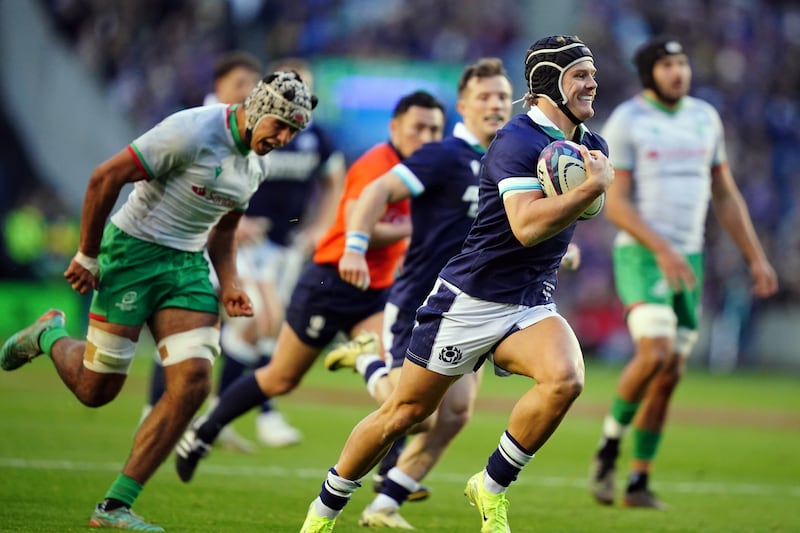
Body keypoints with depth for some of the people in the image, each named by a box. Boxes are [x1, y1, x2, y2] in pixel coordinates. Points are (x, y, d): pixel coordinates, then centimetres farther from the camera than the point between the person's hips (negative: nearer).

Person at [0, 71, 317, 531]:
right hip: (134, 251, -7)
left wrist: (228, 284, 5)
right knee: (97, 388, -2)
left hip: (187, 266, 7)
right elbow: (105, 178, -17)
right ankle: (49, 336, 34)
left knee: (193, 384, -11)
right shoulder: (192, 132, -21)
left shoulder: (256, 165, 6)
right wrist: (87, 256, -12)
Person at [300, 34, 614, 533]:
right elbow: (527, 226, -29)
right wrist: (595, 186, -26)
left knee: (565, 379, -26)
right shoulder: (518, 141, -17)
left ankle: (492, 488, -7)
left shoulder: (590, 144, 8)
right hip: (471, 300, -6)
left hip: (532, 304, 6)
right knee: (406, 412, 1)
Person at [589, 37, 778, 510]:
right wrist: (661, 248, -24)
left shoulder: (705, 118, 10)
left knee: (669, 376, 4)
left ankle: (639, 484, 12)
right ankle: (610, 446, -3)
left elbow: (726, 195, 16)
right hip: (640, 255, -5)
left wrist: (757, 257, 9)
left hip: (689, 260, 5)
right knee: (656, 352, -24)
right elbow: (615, 203, -11)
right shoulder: (627, 121, -6)